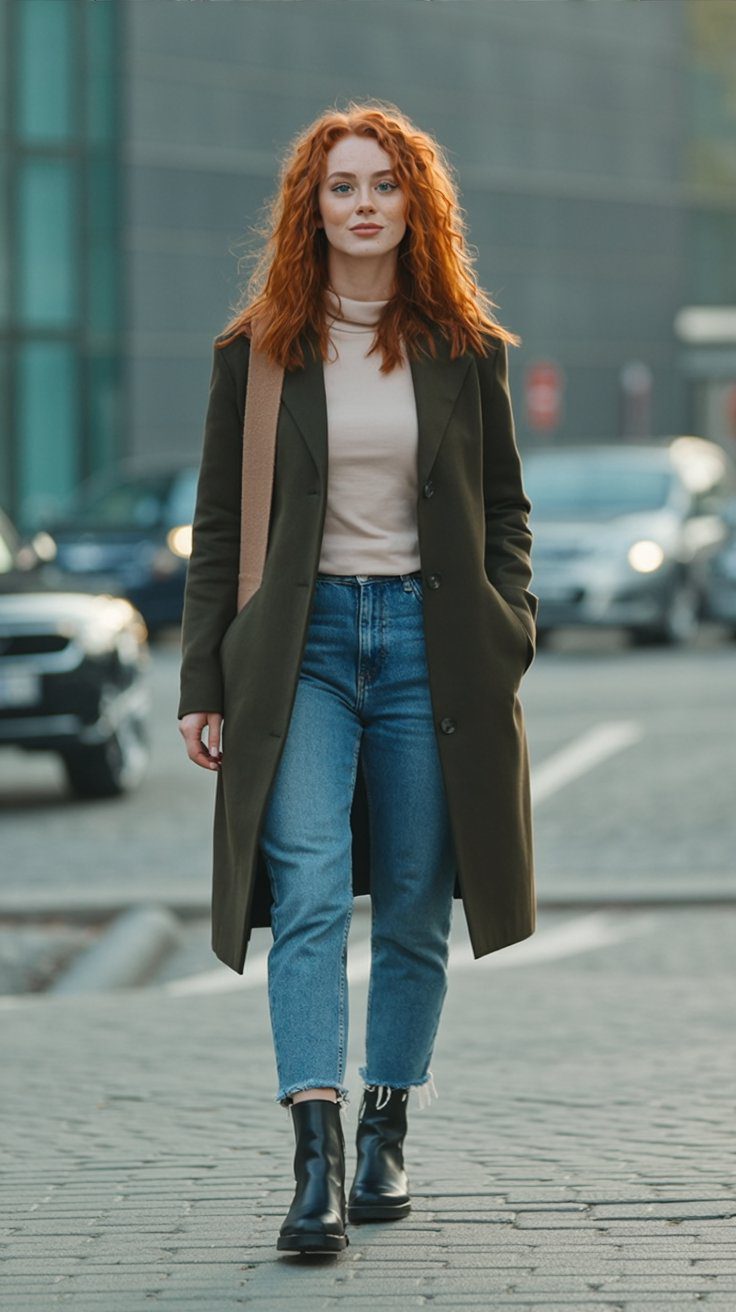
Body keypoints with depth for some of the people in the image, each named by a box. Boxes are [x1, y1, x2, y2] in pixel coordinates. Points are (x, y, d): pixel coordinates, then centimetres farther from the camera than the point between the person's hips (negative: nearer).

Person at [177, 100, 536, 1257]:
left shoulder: (465, 348, 7)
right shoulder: (259, 351, 4)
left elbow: (505, 509, 12)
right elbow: (218, 523, 6)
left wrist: (505, 638, -1)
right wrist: (202, 683, 2)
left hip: (428, 640, 2)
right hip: (304, 640, -1)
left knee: (415, 910, 6)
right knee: (310, 894, -15)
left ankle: (386, 1134, 21)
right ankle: (317, 1162, -21)